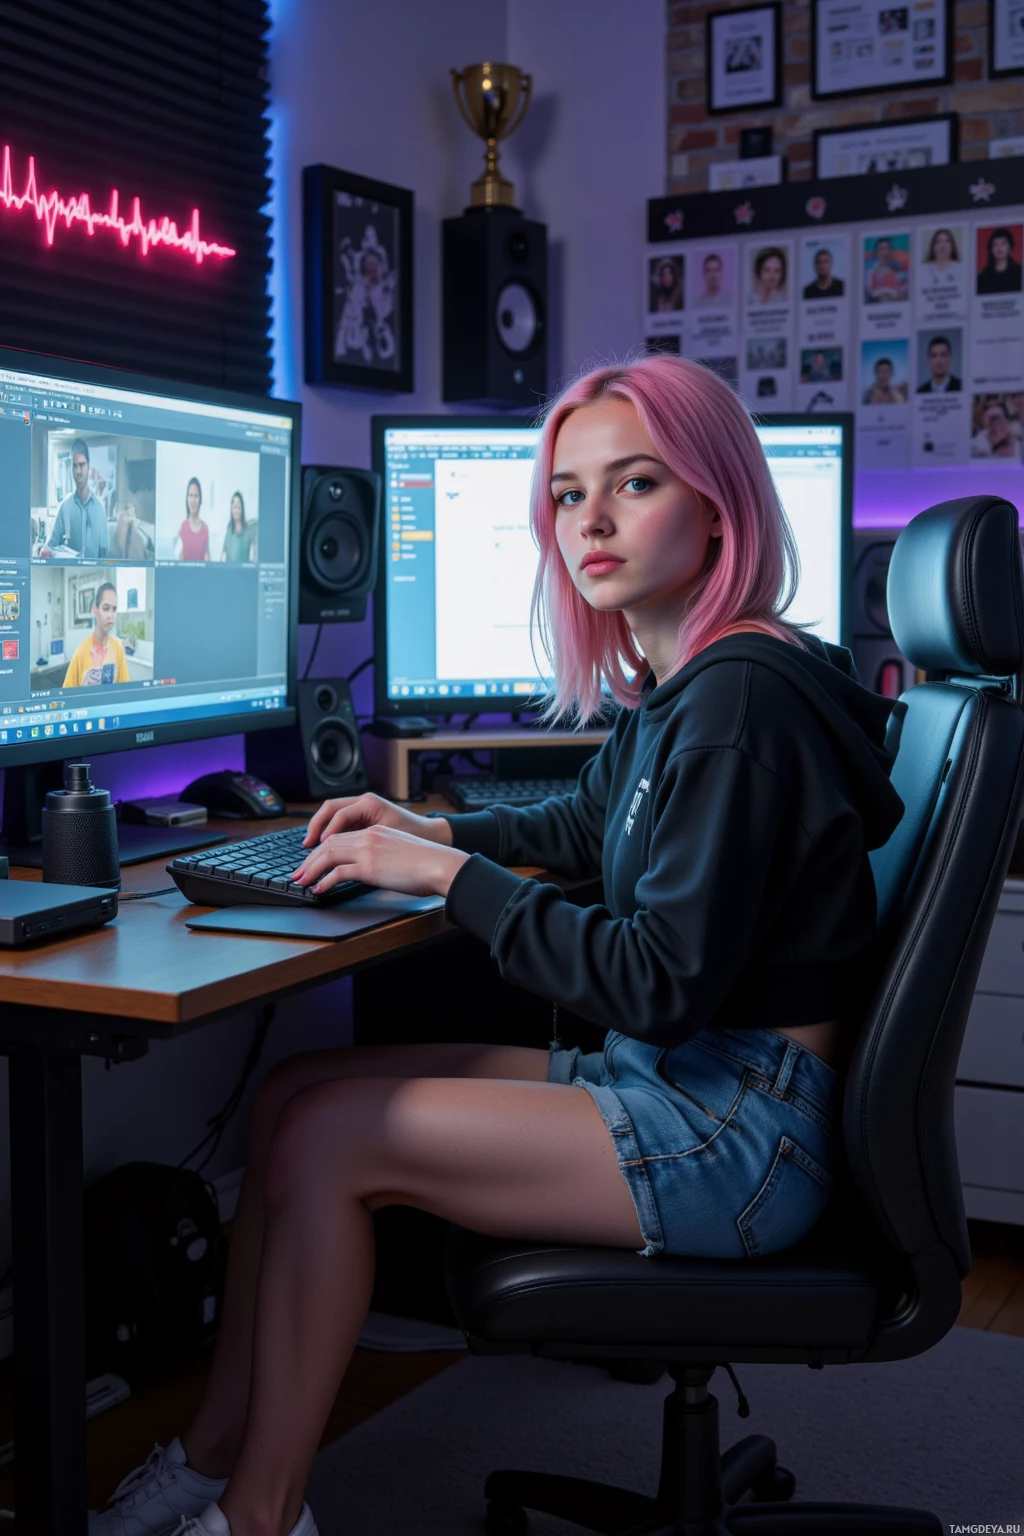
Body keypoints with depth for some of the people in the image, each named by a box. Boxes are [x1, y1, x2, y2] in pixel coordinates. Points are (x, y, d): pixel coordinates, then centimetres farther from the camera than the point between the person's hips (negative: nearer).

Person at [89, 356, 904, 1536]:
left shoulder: (742, 697, -22)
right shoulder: (671, 684, 8)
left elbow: (661, 983, -24)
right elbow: (586, 827, 29)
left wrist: (449, 874, -18)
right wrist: (431, 829, 16)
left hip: (744, 1130, -10)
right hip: (664, 1076, 10)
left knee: (326, 1137, -14)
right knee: (292, 1089, 4)